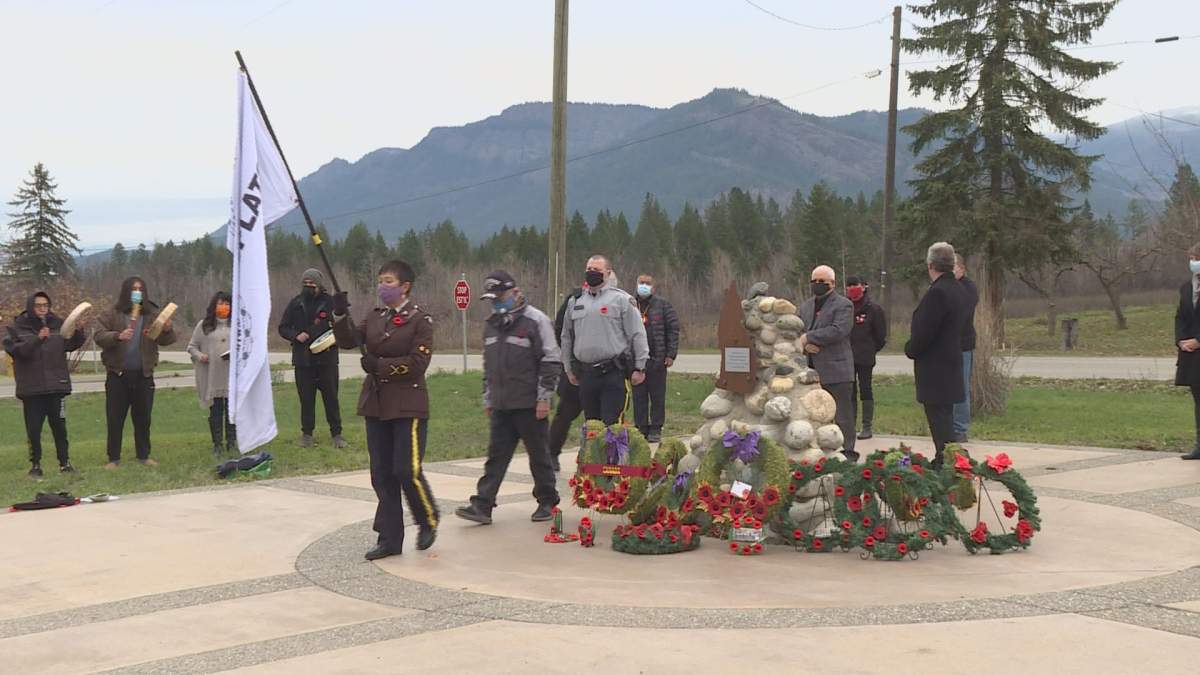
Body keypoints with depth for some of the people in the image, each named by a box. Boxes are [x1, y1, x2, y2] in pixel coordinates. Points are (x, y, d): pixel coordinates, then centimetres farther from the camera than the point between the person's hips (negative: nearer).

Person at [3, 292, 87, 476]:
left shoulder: (58, 325, 6)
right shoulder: (17, 328, -1)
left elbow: (72, 344, 2)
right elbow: (16, 350, -15)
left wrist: (79, 332, -18)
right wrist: (38, 339, -27)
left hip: (56, 386, 2)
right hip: (31, 388, -2)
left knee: (59, 427, 4)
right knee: (33, 429, 2)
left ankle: (65, 462, 13)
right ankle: (35, 464, 12)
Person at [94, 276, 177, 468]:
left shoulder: (152, 315, 4)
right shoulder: (112, 315, -1)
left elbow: (166, 341, 1)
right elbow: (99, 336, -10)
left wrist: (168, 330, -22)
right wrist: (118, 336, -28)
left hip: (143, 375, 2)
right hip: (118, 375, -2)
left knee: (143, 418, 10)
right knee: (115, 419, 2)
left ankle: (143, 455, 21)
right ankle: (114, 458, 9)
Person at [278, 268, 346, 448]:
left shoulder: (330, 303, 0)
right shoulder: (296, 304, 6)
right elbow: (283, 327, 9)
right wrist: (296, 335, -10)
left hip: (326, 358, -2)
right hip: (303, 359, 2)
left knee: (331, 396, 1)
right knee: (306, 398, 6)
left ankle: (336, 433, 7)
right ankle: (307, 434, 14)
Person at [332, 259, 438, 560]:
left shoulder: (420, 319, -7)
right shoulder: (375, 317, 11)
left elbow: (418, 363, -15)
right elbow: (348, 340, 4)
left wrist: (380, 365, -19)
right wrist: (340, 315, -12)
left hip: (408, 406, -6)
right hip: (376, 405, 6)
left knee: (407, 470, -9)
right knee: (381, 474, 7)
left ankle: (428, 522, 16)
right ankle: (390, 538, 13)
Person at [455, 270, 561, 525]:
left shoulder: (536, 321, -8)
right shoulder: (492, 324, 14)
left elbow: (551, 361, -10)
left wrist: (544, 397, -13)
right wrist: (488, 398, 20)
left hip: (529, 405, -6)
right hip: (501, 406, 6)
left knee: (538, 454, 5)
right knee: (496, 455, 4)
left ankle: (547, 502, 18)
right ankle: (482, 506, 1)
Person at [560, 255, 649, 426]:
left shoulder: (621, 299, -1)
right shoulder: (576, 302, 15)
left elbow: (637, 335, -2)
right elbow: (567, 338, 22)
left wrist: (639, 367, -6)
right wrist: (569, 368, 20)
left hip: (614, 373, -5)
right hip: (586, 375, 5)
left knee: (611, 425, -10)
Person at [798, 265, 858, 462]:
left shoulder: (843, 305, -3)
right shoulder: (805, 306, 18)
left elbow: (838, 331, -18)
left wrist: (808, 337, -17)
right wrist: (805, 344, -11)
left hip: (836, 370, -6)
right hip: (810, 370, 6)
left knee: (842, 414, -2)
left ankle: (848, 451, 3)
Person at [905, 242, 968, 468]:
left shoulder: (937, 292, -20)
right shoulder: (959, 290, 10)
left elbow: (923, 331, -21)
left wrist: (910, 349, -3)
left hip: (935, 368, -10)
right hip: (951, 362, 10)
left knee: (939, 419, -7)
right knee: (945, 417, 16)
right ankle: (944, 460, 23)